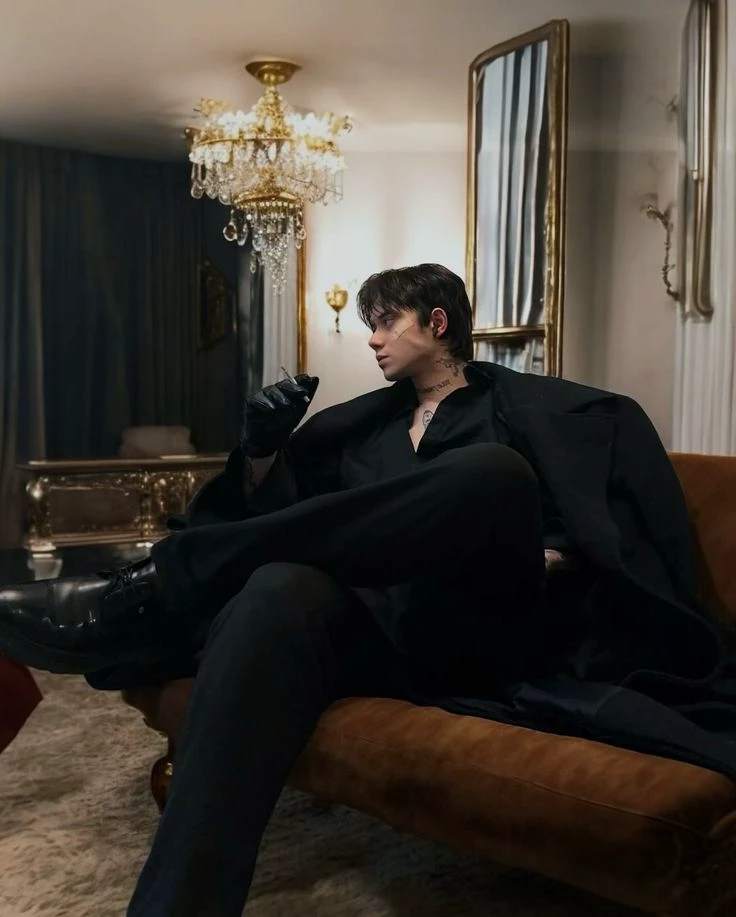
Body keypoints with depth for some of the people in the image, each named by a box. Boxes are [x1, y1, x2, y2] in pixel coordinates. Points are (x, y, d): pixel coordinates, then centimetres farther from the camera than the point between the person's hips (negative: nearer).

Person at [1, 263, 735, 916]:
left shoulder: (524, 406, 17)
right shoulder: (364, 422, 28)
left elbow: (604, 532, 7)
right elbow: (266, 511, 26)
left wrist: (526, 564, -13)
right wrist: (261, 448, 5)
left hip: (479, 631, -2)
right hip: (377, 624, 3)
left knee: (495, 474, -34)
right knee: (281, 590, -34)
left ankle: (153, 593, -33)